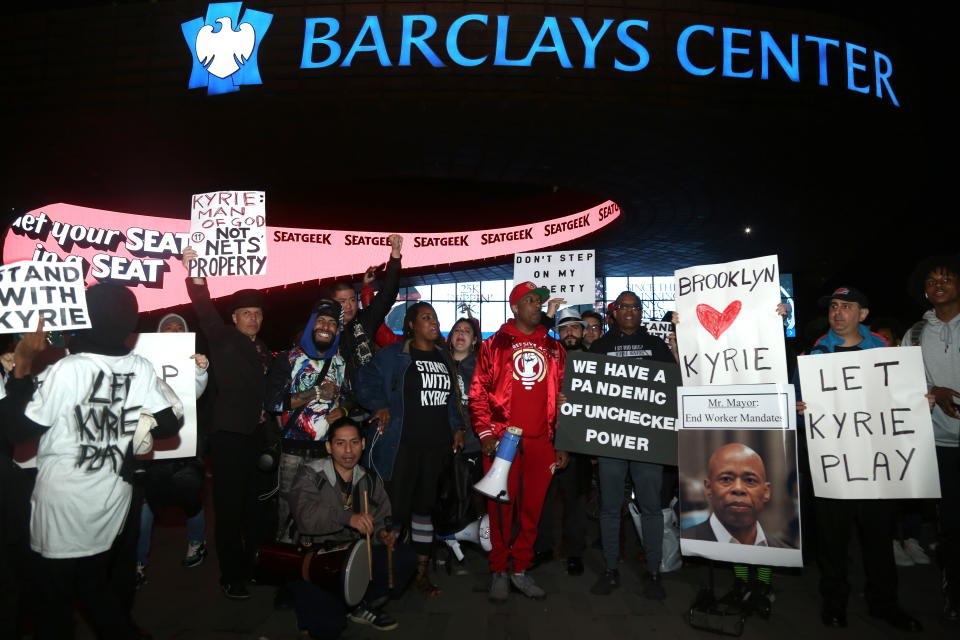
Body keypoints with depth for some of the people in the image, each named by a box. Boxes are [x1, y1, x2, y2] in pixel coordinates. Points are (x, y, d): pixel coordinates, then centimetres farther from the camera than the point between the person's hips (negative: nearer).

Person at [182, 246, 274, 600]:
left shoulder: (263, 349, 16)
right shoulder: (224, 340, -2)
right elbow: (206, 312, -20)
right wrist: (195, 276, -35)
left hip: (258, 435, 6)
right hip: (230, 435, -6)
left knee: (255, 504, 13)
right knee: (229, 507, 0)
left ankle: (253, 566, 27)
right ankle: (231, 577, 11)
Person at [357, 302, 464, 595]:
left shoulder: (444, 358, 15)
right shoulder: (392, 355, -2)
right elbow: (366, 383, -3)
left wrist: (457, 428, 12)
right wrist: (380, 406, -16)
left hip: (437, 445, 5)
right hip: (402, 445, -5)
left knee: (425, 506, 12)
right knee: (397, 506, -4)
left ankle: (422, 573, 23)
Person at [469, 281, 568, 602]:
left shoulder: (554, 349, 13)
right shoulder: (494, 345, 4)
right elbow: (478, 392, 1)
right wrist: (484, 434, -8)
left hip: (540, 441, 3)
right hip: (501, 438, -3)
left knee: (532, 506, 8)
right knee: (501, 505, 3)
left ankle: (521, 569, 23)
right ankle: (499, 571, 19)